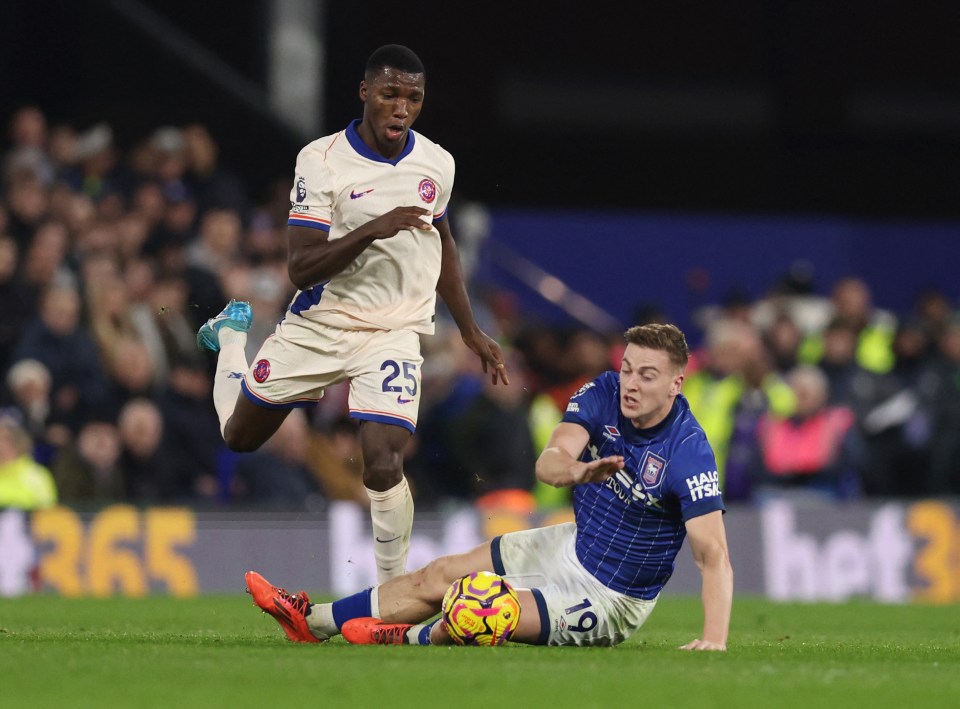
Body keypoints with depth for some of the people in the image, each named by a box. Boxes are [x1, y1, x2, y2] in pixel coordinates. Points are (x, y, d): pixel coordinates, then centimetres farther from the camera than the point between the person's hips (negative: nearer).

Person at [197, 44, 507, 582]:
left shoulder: (437, 164, 0)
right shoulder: (321, 161, -13)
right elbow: (301, 268, -18)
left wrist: (472, 332, 20)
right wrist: (372, 230, -32)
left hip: (394, 331, 1)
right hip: (319, 324, -1)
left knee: (384, 463, -21)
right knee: (239, 435, 19)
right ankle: (232, 334, 50)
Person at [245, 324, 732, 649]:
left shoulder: (688, 452, -29)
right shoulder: (601, 395, -12)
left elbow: (713, 555, -32)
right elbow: (548, 461, -25)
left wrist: (714, 635, -47)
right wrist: (575, 470, -51)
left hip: (612, 597, -6)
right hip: (576, 544, 6)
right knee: (440, 576, 9)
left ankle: (411, 638, 13)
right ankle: (311, 622, 20)